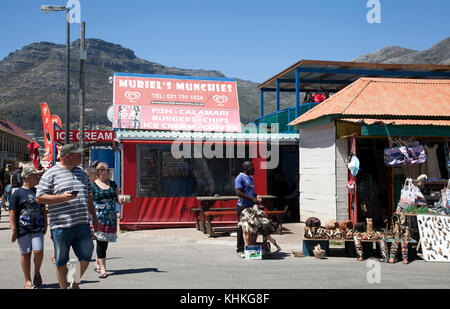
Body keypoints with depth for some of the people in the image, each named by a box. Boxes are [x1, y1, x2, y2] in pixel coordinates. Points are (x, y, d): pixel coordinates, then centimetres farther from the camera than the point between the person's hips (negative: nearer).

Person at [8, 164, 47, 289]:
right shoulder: (18, 193, -3)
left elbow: (43, 210, 20)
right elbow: (12, 212, -4)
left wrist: (45, 225, 17)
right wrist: (13, 229, -8)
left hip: (37, 228, 3)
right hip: (23, 228, -3)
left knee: (38, 251, -10)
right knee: (26, 254, 4)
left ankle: (37, 272, 17)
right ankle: (28, 280, 17)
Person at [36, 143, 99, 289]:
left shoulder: (81, 173, 16)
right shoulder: (51, 174, -3)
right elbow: (39, 198, -6)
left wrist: (94, 217, 20)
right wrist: (61, 197, -16)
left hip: (82, 225, 5)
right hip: (61, 226, -5)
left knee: (85, 258, 6)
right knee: (62, 262, 6)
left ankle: (74, 284, 29)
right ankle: (63, 287, 24)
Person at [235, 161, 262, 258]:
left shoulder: (251, 177, 18)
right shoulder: (240, 178, -10)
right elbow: (238, 193, -19)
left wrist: (256, 196, 7)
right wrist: (252, 199, -19)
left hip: (251, 206, 8)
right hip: (243, 206, -8)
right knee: (242, 228, -3)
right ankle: (240, 250, 4)